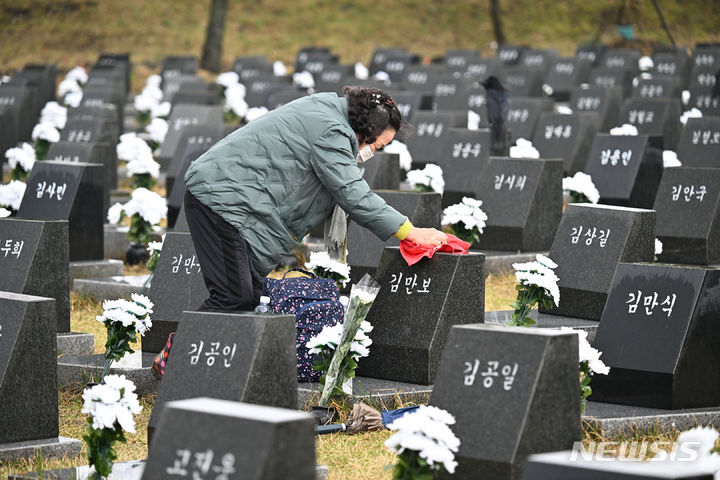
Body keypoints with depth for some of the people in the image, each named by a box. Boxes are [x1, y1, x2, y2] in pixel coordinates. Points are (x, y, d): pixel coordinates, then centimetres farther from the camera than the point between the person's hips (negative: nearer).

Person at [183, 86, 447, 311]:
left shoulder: (324, 109, 15)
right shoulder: (329, 131, -17)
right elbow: (355, 196, -18)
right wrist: (412, 233, -15)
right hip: (222, 198, -11)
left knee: (250, 296, 7)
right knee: (234, 297, -16)